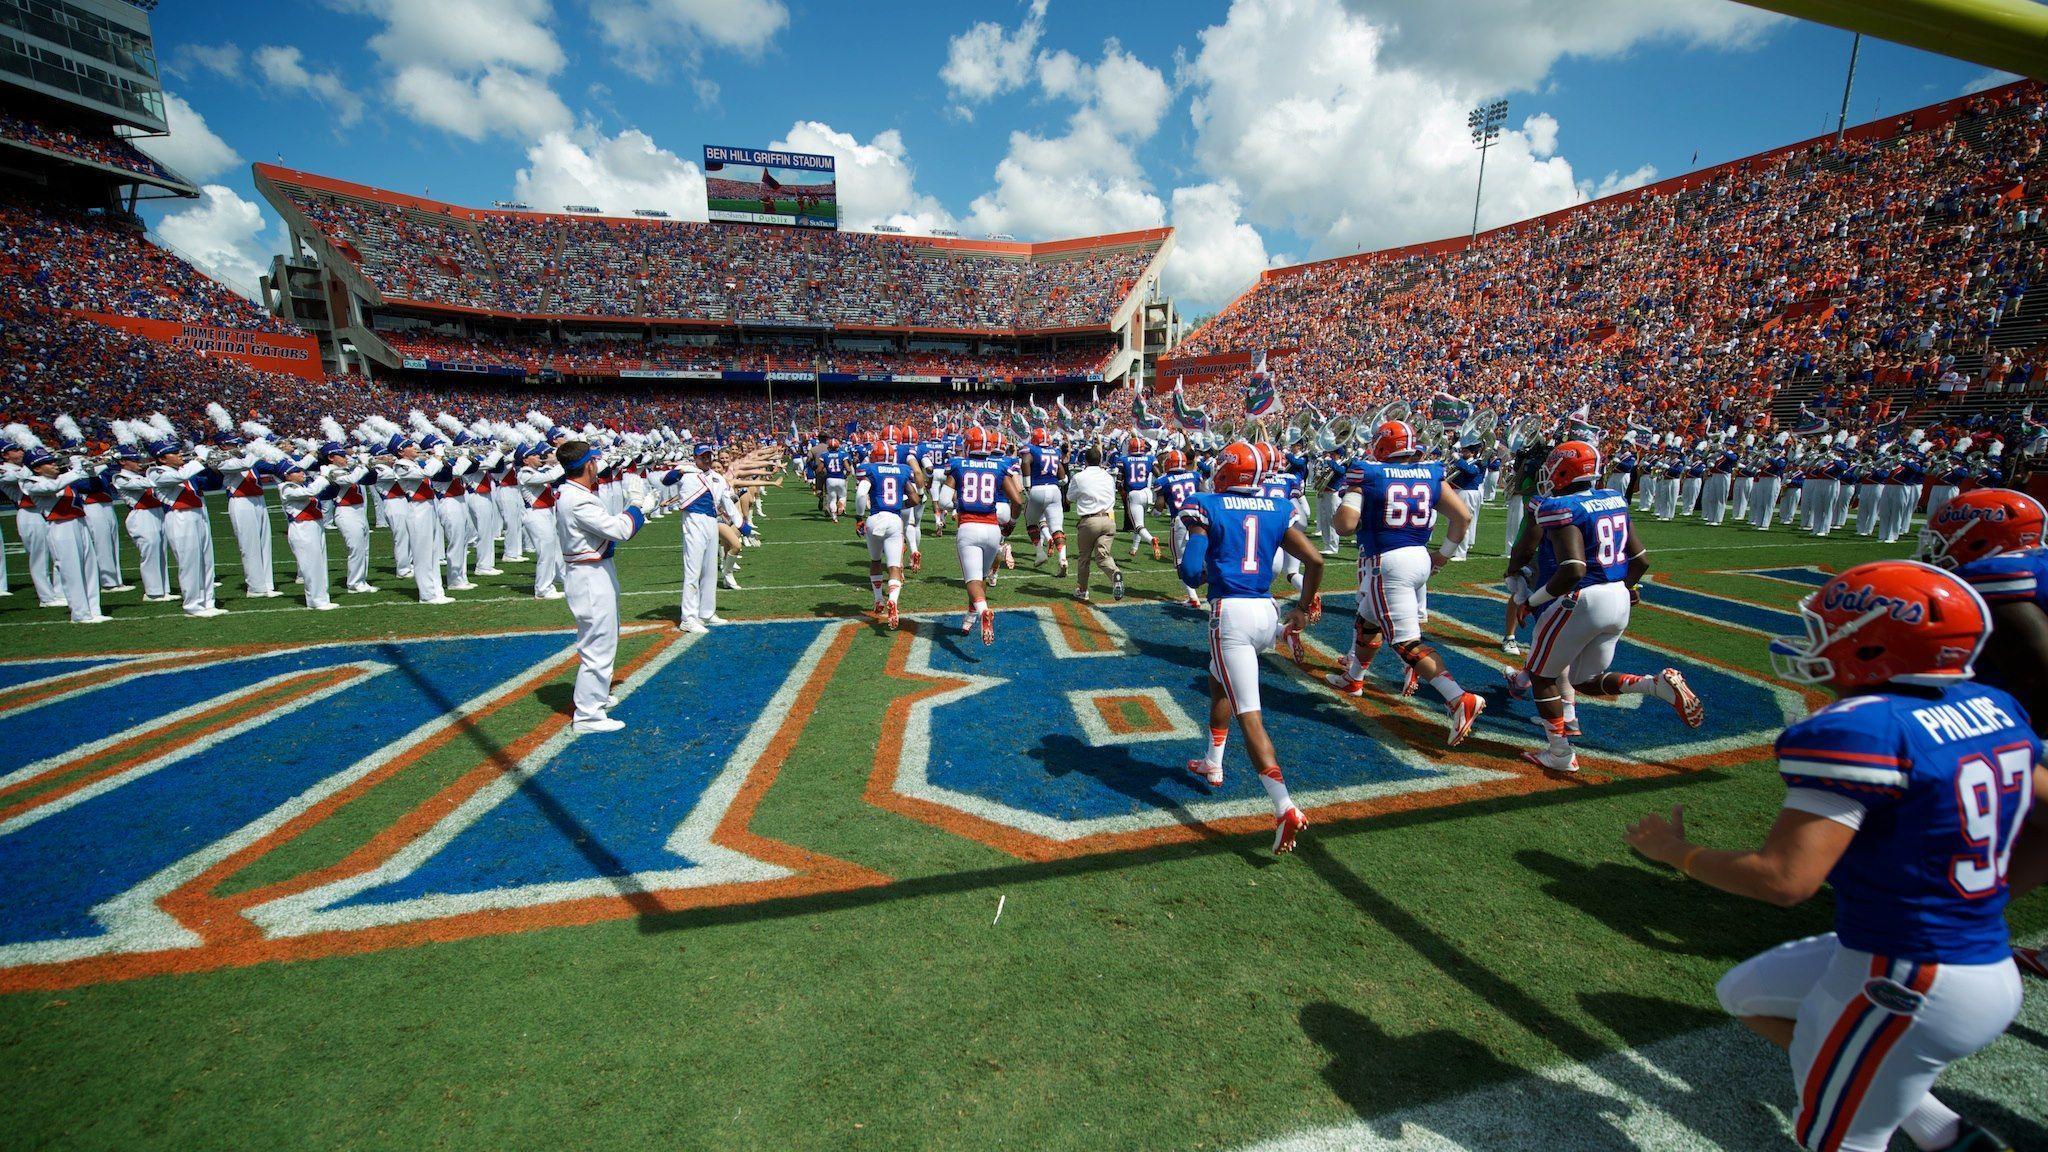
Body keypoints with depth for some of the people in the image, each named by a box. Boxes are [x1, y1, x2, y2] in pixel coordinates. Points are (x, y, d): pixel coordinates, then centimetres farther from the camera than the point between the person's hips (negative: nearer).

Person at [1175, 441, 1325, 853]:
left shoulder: (1206, 507, -1)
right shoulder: (1278, 509, 11)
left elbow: (1191, 571, -11)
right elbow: (1315, 560, 5)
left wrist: (1190, 571, 13)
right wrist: (1304, 608, 18)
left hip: (1230, 612, -6)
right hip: (1267, 611, 6)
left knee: (1248, 714, -5)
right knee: (1219, 683, 29)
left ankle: (1285, 808, -14)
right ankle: (1212, 764, 43)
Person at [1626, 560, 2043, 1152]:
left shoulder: (1855, 732, -26)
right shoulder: (1994, 709, 0)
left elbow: (1784, 880, -27)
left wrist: (1677, 852, -11)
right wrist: (1965, 902, 18)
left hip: (1907, 987, -8)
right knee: (1745, 995, 24)